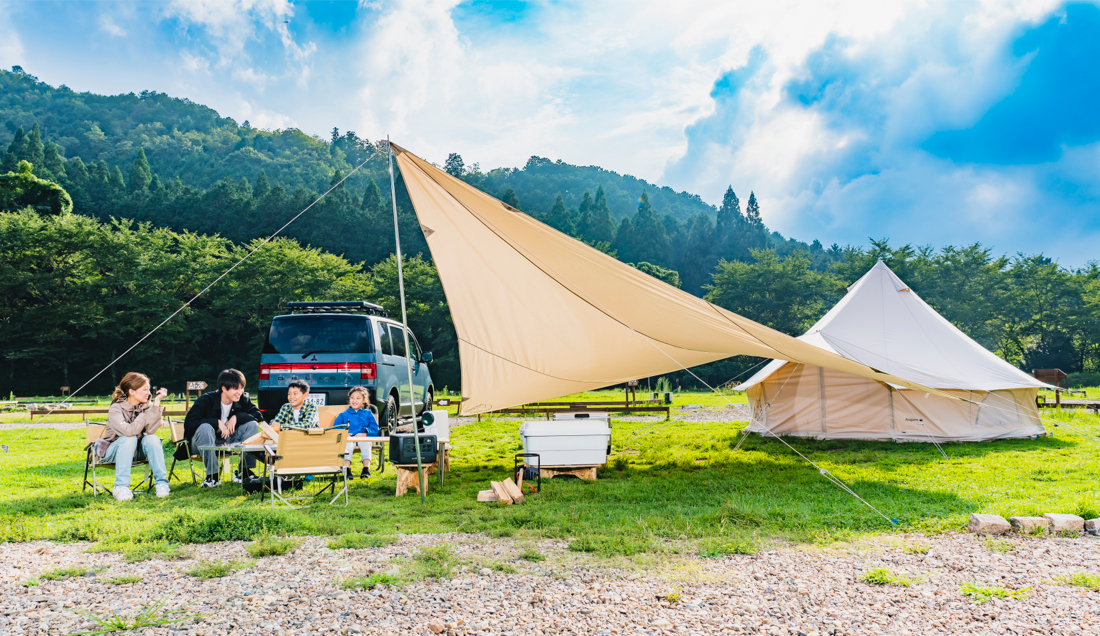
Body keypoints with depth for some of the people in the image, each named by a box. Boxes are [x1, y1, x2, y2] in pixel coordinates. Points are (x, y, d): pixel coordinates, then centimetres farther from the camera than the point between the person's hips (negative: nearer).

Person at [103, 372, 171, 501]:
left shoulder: (146, 406, -6)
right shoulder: (116, 409, -18)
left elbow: (150, 430, -24)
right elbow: (129, 431, -36)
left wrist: (156, 403, -28)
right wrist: (147, 414, -30)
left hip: (137, 451, 3)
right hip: (115, 449, -3)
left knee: (152, 439, -27)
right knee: (129, 438, -34)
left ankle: (161, 483, -26)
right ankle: (120, 487, -33)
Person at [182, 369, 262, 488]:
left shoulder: (242, 400, -5)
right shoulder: (206, 400, -18)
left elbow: (259, 415, -10)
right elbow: (189, 422, -27)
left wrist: (237, 417, -23)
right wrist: (217, 422, -31)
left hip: (228, 441, 4)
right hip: (205, 443, -4)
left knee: (252, 425, -17)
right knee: (205, 427, -37)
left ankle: (244, 471, -13)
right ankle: (213, 474, -29)